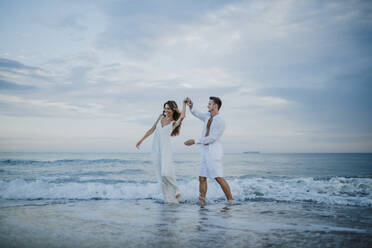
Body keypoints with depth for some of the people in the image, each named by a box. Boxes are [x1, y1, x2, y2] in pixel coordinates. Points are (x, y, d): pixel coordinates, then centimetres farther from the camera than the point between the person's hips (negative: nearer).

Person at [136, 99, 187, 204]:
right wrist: (141, 140, 20)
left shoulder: (174, 123, 2)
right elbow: (152, 130, 19)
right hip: (155, 149, 5)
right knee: (160, 175, 3)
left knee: (166, 173, -20)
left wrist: (184, 103, -9)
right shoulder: (161, 117, 13)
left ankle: (176, 189, 8)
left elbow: (182, 116, -19)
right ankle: (169, 200, 9)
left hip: (166, 149, -4)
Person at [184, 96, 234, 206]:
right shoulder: (208, 116, 12)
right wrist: (191, 105, -1)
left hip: (214, 151, -8)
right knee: (202, 177, 5)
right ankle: (202, 201, 10)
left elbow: (212, 138, -18)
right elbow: (196, 113, 22)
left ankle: (230, 200, -4)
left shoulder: (220, 121, -14)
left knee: (219, 178, -11)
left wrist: (195, 141, -17)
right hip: (206, 151, 8)